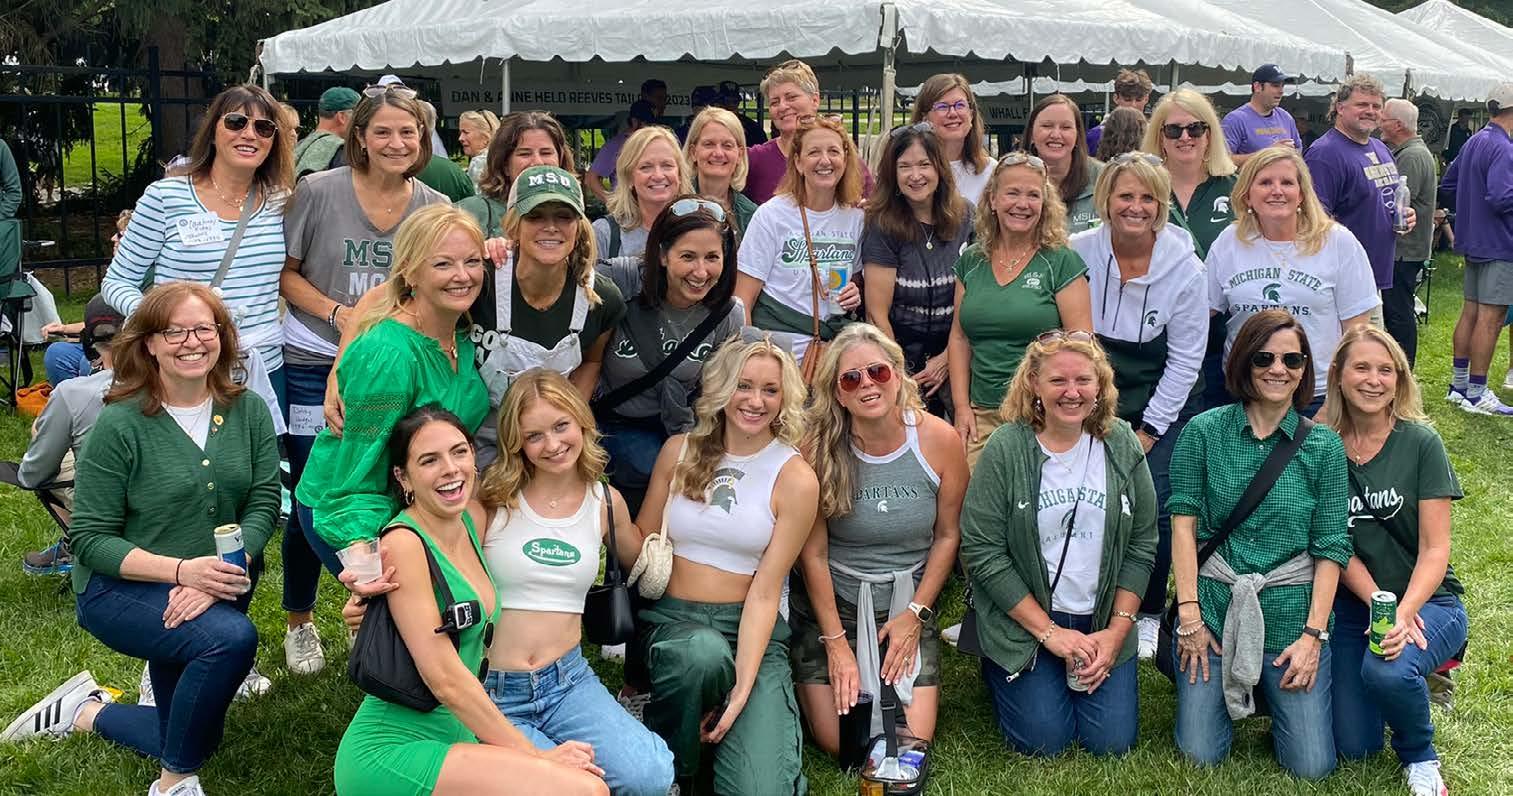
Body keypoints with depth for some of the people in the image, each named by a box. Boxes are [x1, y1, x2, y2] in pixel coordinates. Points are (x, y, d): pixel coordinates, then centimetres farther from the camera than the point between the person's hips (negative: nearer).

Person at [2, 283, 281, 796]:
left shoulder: (248, 411, -4)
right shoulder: (120, 425, -15)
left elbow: (263, 505, -8)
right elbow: (90, 540, -14)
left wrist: (216, 578, -25)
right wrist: (183, 570, -28)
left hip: (216, 590, 6)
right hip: (121, 587, -5)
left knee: (195, 737, 10)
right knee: (232, 638, -34)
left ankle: (85, 712, 34)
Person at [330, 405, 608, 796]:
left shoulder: (474, 518, 7)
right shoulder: (404, 544, -15)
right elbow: (446, 679, -18)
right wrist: (535, 756, -13)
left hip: (456, 735, 8)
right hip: (393, 752, -8)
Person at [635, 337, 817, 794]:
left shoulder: (795, 478, -4)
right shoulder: (680, 451, 5)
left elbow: (765, 592, -8)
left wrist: (743, 687, -18)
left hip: (752, 629, -1)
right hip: (672, 618, 2)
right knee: (703, 653, -38)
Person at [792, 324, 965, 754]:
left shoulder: (940, 440, -12)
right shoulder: (819, 447, -16)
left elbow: (947, 535, 0)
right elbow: (813, 553, -10)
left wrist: (916, 613, -5)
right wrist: (835, 643, -11)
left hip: (908, 603, 2)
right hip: (831, 602, -1)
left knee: (913, 741, -8)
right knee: (836, 743, -7)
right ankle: (804, 682, 25)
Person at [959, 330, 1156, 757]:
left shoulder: (1122, 446, -2)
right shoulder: (1006, 449, -13)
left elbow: (1141, 545, 1)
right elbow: (981, 551, -14)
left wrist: (1116, 631, -7)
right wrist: (1049, 631, -14)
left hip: (1102, 622, 3)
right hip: (1023, 620, -3)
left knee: (1112, 741, -5)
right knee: (1044, 739, -10)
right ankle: (997, 669, 20)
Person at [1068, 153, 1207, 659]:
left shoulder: (1185, 267, -11)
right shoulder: (1079, 254, -10)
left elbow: (1185, 360, -7)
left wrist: (1148, 432, -8)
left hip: (1165, 407, -1)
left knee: (1154, 509, -8)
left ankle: (1149, 614, 13)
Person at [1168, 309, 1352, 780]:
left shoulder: (1323, 447, 1)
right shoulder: (1204, 432, 0)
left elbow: (1331, 547, -1)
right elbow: (1183, 523, -2)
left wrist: (1313, 634, -9)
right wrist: (1189, 613, -8)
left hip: (1290, 613, 0)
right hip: (1213, 607, 0)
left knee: (1312, 767, -4)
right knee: (1201, 754, -2)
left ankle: (1273, 690, 25)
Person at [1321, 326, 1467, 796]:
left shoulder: (1420, 442, -10)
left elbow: (1434, 549, -12)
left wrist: (1403, 614, -28)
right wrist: (1378, 601, -19)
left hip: (1427, 601, -3)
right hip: (1352, 604, 3)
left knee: (1386, 671, -36)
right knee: (1353, 749, -1)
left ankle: (1420, 758, -2)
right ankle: (1418, 670, 31)